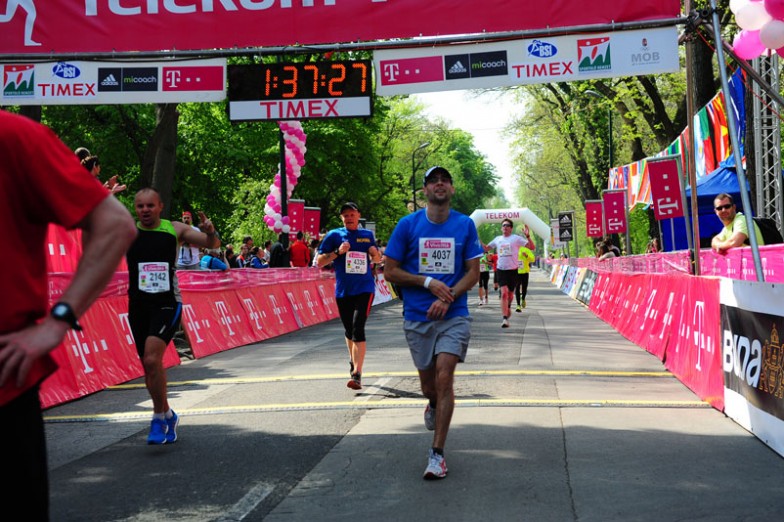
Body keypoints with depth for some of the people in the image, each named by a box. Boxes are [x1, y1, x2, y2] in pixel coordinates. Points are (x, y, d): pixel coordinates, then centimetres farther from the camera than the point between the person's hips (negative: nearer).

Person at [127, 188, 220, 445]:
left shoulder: (175, 229, 2)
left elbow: (213, 245, 4)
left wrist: (210, 231, -20)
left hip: (167, 304, -3)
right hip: (138, 306, 3)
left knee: (152, 359, -20)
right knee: (149, 366, 10)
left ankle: (159, 418, -4)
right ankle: (168, 415, 30)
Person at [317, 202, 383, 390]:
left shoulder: (367, 235, 9)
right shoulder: (334, 235, 3)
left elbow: (377, 260, 21)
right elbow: (320, 262, 0)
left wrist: (375, 253, -1)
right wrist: (338, 252, -14)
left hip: (364, 288, -1)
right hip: (343, 290, 1)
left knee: (358, 328, -15)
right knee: (349, 330, 13)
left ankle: (356, 374, -19)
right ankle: (353, 361, 40)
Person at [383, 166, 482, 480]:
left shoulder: (465, 225, 2)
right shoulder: (408, 225, 0)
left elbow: (473, 272, 3)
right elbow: (390, 271, 1)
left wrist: (447, 298, -13)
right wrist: (428, 282, -11)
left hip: (453, 315, -1)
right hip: (417, 317, 1)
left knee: (444, 377, -13)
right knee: (428, 386, 9)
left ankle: (437, 453, -5)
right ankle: (434, 405, 47)